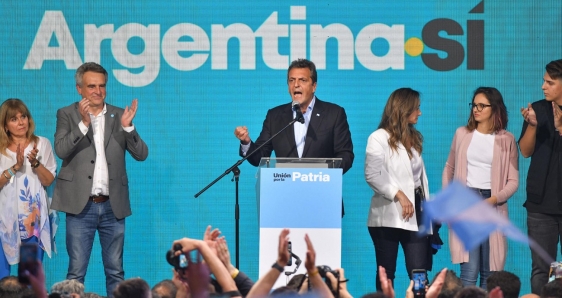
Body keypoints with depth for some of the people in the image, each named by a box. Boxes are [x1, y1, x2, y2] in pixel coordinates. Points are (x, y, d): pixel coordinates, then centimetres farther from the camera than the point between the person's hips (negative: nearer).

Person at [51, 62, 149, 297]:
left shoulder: (119, 115, 8)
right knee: (76, 272, -1)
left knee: (115, 271, 6)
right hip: (81, 206, -2)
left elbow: (141, 154, 2)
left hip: (113, 205, 2)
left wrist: (127, 127, -15)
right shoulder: (67, 115, 3)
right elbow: (61, 150, -12)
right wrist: (83, 123, -24)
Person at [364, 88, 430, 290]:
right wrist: (399, 195, -20)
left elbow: (421, 175, 17)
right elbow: (372, 175, -14)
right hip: (389, 215, -6)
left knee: (419, 272, -3)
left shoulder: (414, 138, 17)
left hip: (416, 213, 6)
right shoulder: (379, 138, -4)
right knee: (386, 273, 2)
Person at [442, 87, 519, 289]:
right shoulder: (462, 134, 7)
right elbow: (449, 168, 18)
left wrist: (493, 200, -16)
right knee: (469, 272, -11)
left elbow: (513, 181, 0)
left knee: (490, 273, 3)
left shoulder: (507, 140, 2)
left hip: (493, 206, 0)